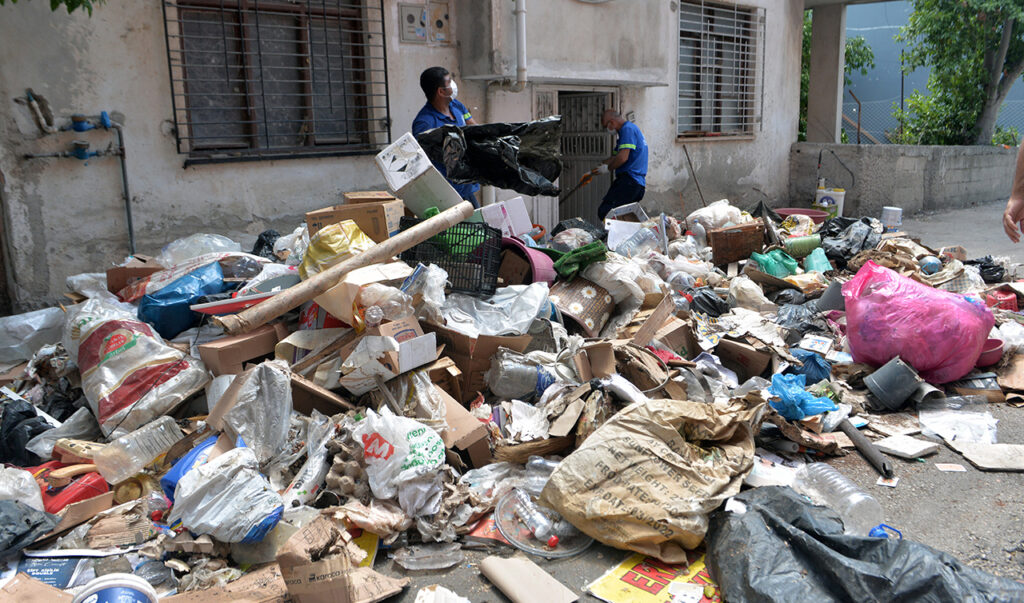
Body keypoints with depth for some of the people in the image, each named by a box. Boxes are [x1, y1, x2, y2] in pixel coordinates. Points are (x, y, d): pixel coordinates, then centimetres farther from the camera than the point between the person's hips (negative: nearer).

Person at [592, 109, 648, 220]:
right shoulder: (631, 128, 26)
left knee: (604, 212, -16)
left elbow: (623, 158, -20)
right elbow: (615, 157, 29)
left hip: (629, 181, -11)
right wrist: (592, 171, 27)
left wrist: (607, 168, -2)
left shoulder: (627, 129, -8)